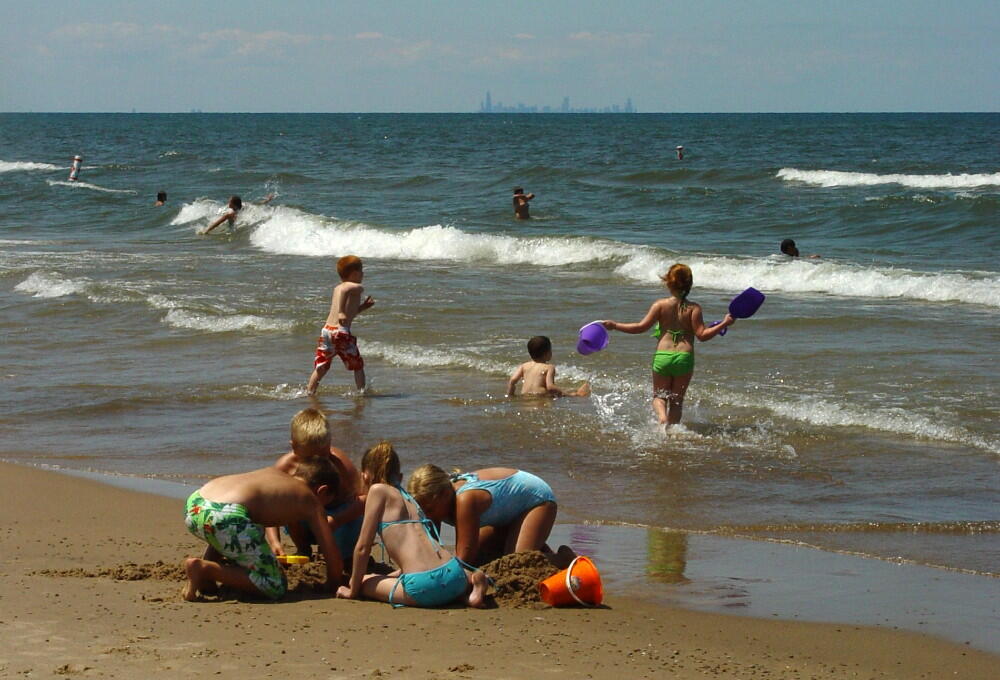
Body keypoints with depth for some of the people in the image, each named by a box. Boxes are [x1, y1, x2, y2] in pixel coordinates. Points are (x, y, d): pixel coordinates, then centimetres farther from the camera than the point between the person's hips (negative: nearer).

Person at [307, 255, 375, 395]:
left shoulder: (337, 288, 22)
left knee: (321, 368, 12)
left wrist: (362, 307, 30)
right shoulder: (358, 288, 0)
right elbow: (345, 290, -24)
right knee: (358, 366, 11)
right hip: (341, 331, -6)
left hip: (326, 330, 6)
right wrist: (341, 312, -31)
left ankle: (309, 392, 7)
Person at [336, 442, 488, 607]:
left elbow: (363, 547, 4)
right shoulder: (409, 498, 27)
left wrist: (353, 590, 14)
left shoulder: (378, 490, 5)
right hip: (454, 574, 5)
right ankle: (473, 582, 7)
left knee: (365, 582, 17)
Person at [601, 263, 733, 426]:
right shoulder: (694, 308, -2)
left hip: (662, 357, 0)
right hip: (685, 358, 0)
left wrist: (615, 326, 4)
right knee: (677, 400, 15)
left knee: (659, 396, 13)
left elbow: (641, 327, -5)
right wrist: (724, 324, 1)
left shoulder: (660, 305, -2)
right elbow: (702, 335, -8)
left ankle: (662, 418, -16)